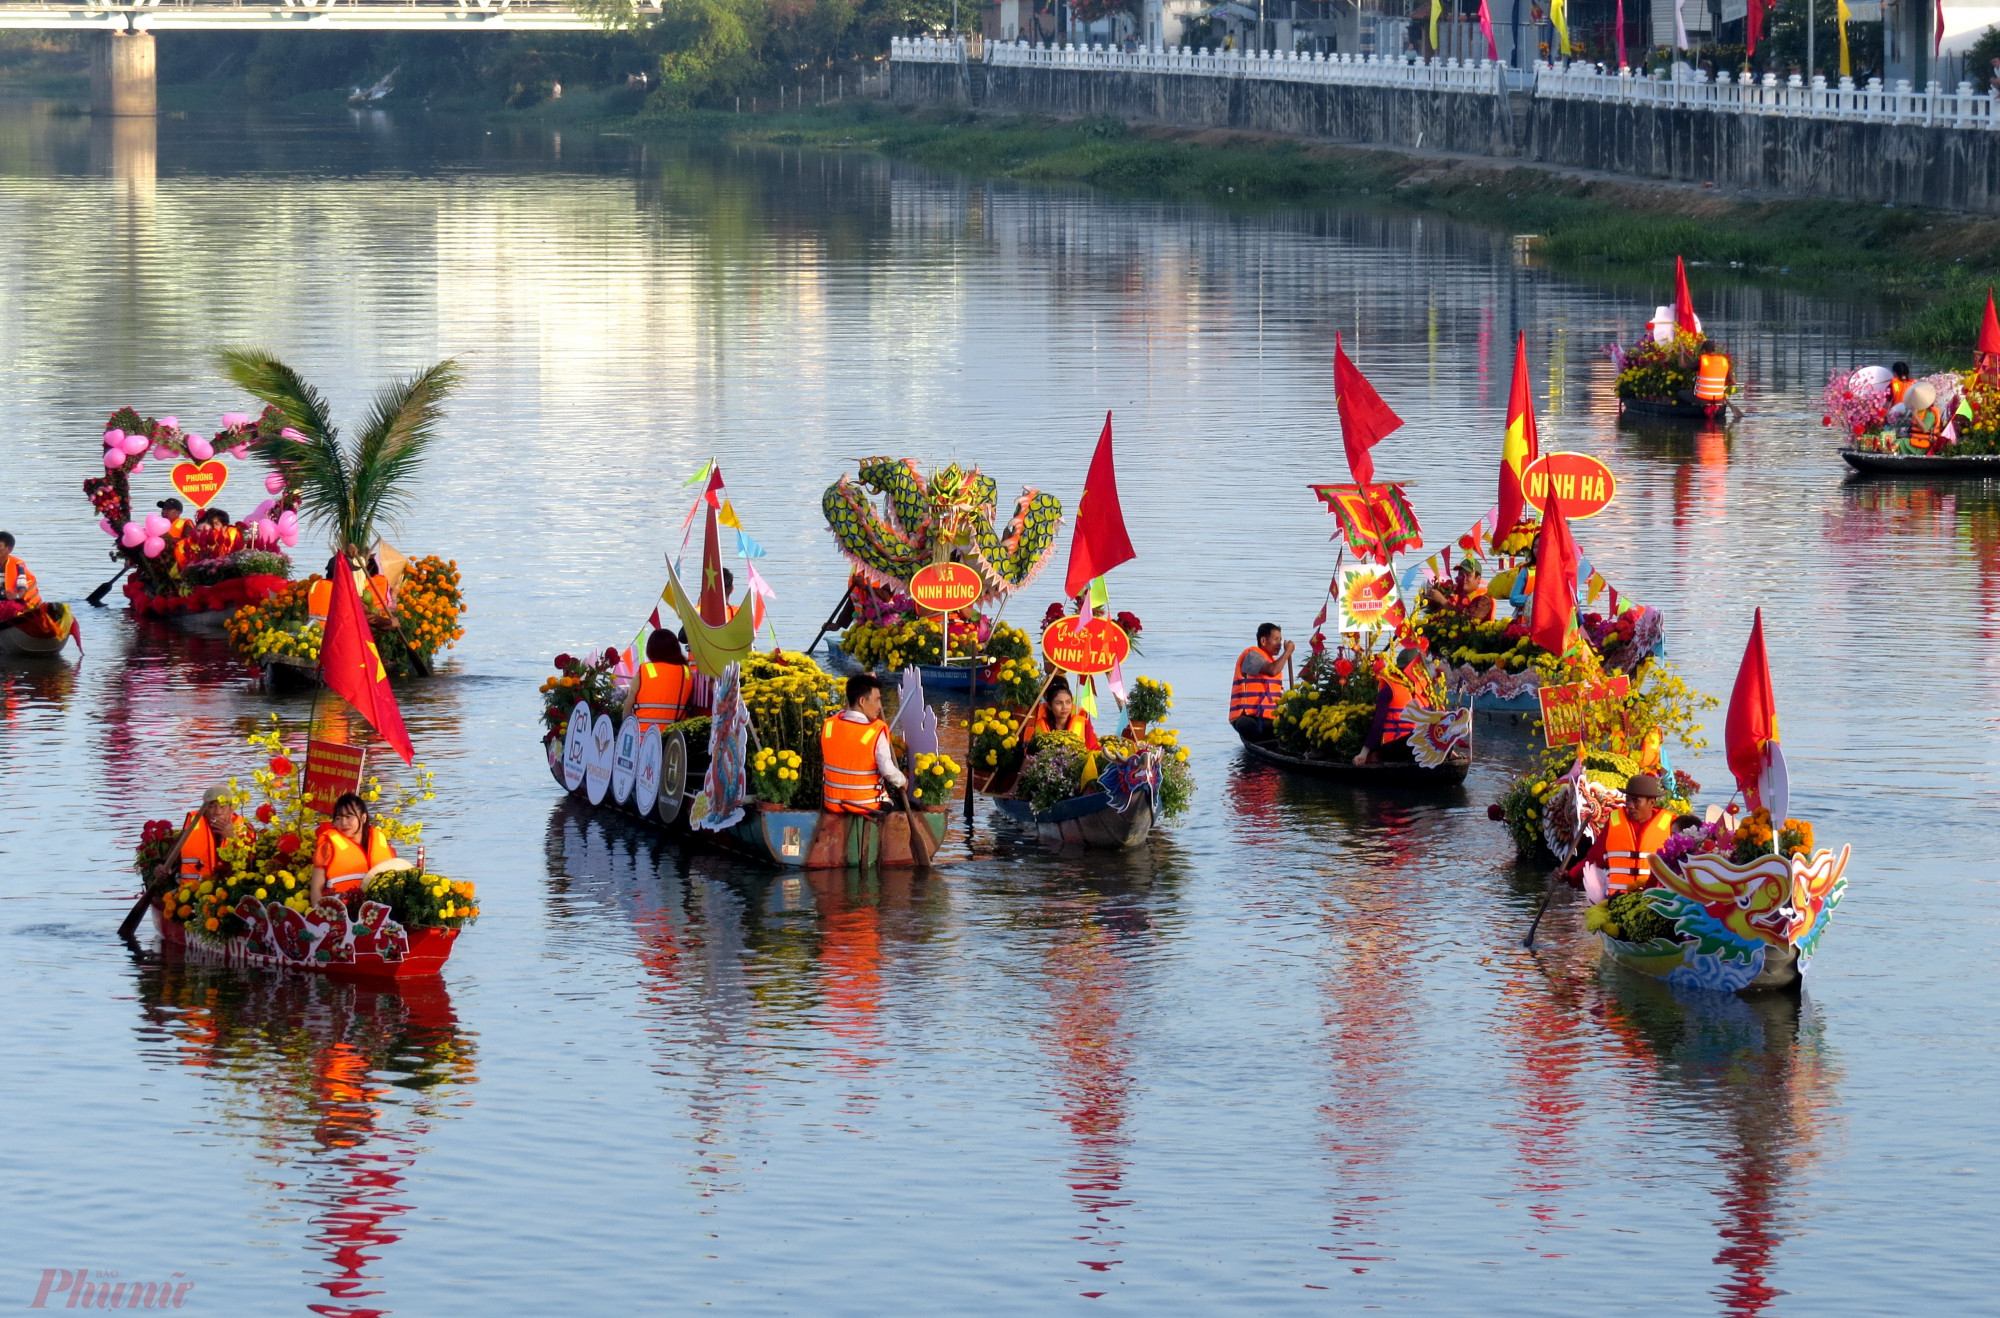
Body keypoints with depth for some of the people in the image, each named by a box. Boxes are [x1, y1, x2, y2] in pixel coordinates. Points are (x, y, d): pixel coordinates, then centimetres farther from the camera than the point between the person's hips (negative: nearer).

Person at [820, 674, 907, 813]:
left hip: (833, 805, 5)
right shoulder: (876, 732, -19)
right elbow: (888, 770, -22)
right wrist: (902, 782, -5)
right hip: (867, 806, -5)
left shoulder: (828, 726, -5)